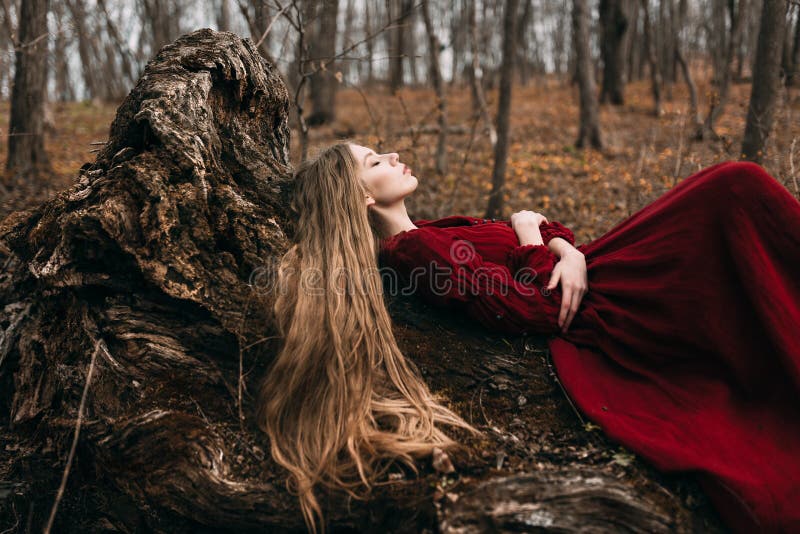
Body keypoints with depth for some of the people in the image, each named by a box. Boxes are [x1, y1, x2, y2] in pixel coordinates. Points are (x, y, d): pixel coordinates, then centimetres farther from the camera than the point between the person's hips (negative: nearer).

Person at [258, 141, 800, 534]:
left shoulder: (426, 236, 16)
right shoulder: (418, 251, -14)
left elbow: (543, 229, 14)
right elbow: (536, 309, -20)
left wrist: (570, 252, -8)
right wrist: (529, 233, -6)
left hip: (584, 279, 10)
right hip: (603, 306, -10)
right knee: (737, 188, -17)